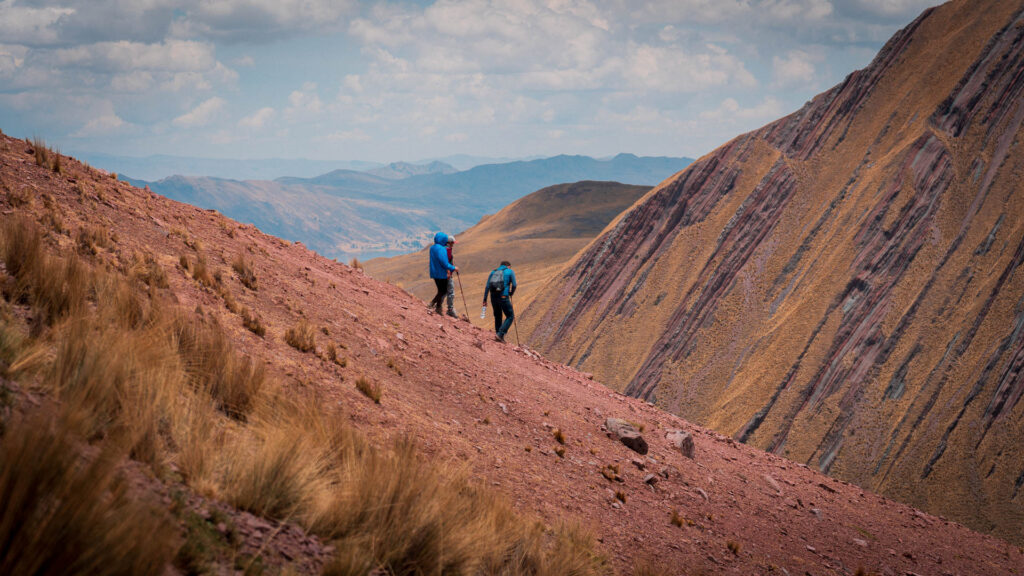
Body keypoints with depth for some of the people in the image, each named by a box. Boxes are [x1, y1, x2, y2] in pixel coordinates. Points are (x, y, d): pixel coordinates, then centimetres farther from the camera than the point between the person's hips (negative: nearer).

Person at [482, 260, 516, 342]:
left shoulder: (493, 272, 20)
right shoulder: (510, 271, 9)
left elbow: (487, 286, 11)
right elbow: (514, 285, 2)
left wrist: (485, 300, 9)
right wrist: (511, 294, 21)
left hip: (493, 297, 5)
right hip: (503, 297, -5)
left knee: (497, 317, 21)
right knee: (510, 316, 5)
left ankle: (498, 334, 23)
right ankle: (500, 334, -9)